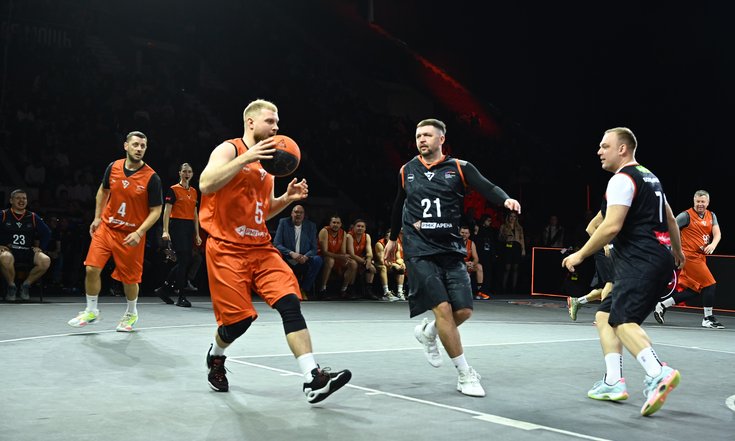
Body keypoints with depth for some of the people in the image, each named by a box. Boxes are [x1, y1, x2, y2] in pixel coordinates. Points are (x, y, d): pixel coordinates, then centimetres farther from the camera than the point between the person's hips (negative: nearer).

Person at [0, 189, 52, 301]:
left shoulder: (33, 217, 13)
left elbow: (47, 232, 18)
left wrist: (39, 247, 7)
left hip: (27, 251, 3)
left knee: (46, 260, -27)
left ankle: (26, 284, -3)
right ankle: (11, 286, -12)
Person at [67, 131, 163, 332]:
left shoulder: (151, 177, -14)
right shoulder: (113, 167, -2)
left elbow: (156, 210, -10)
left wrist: (139, 233, -21)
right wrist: (97, 217, 10)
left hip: (131, 235, -3)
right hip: (106, 227, 3)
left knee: (129, 278, 5)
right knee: (92, 269, -5)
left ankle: (131, 314, 31)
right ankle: (91, 312, 15)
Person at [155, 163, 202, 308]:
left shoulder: (194, 191, 16)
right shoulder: (173, 190, -3)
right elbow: (167, 211, -7)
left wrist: (197, 234, 15)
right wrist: (165, 230, -17)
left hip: (189, 227, 7)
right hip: (177, 226, -7)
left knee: (187, 261, 6)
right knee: (182, 260, -9)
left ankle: (164, 289, 21)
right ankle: (181, 297, -2)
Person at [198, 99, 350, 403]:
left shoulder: (266, 162, 17)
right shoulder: (229, 149, -4)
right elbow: (205, 184, -23)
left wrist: (287, 198, 5)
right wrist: (246, 158, -27)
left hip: (261, 247, 6)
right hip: (227, 249, -6)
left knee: (290, 302, -12)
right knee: (239, 318, -5)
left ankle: (312, 379, -18)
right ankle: (215, 357, 30)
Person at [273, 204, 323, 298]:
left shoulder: (311, 226, 5)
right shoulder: (284, 223, 0)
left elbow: (314, 248, 0)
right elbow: (276, 244, -8)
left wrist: (306, 256, -23)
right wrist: (291, 253, -25)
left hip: (303, 263, 1)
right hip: (287, 262, -1)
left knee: (318, 259, -28)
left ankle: (303, 290, -12)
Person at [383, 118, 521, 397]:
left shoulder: (459, 168, 1)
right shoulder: (407, 171, 8)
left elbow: (487, 188, -14)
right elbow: (399, 206, 22)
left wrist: (506, 199, -35)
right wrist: (392, 239, 30)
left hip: (451, 249, 1)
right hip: (420, 251, -1)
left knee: (463, 311, -2)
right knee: (442, 307, -14)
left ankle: (427, 333, 31)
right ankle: (465, 375, -3)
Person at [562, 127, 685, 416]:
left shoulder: (622, 179, -10)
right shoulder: (649, 177, 21)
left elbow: (611, 227, -19)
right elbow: (670, 219, 28)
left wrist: (580, 255, -10)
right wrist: (677, 251, 42)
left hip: (641, 261, -10)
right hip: (659, 258, 10)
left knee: (622, 321, -20)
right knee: (604, 315, 12)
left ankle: (658, 374, -37)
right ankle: (613, 382, 10)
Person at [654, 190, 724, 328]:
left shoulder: (711, 216, 13)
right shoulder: (686, 215, -7)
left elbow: (717, 233, 5)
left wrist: (713, 244, -15)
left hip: (700, 257, 7)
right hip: (690, 255, -7)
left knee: (693, 290, 6)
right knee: (709, 284, -9)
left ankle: (662, 305, 16)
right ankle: (708, 319, 3)